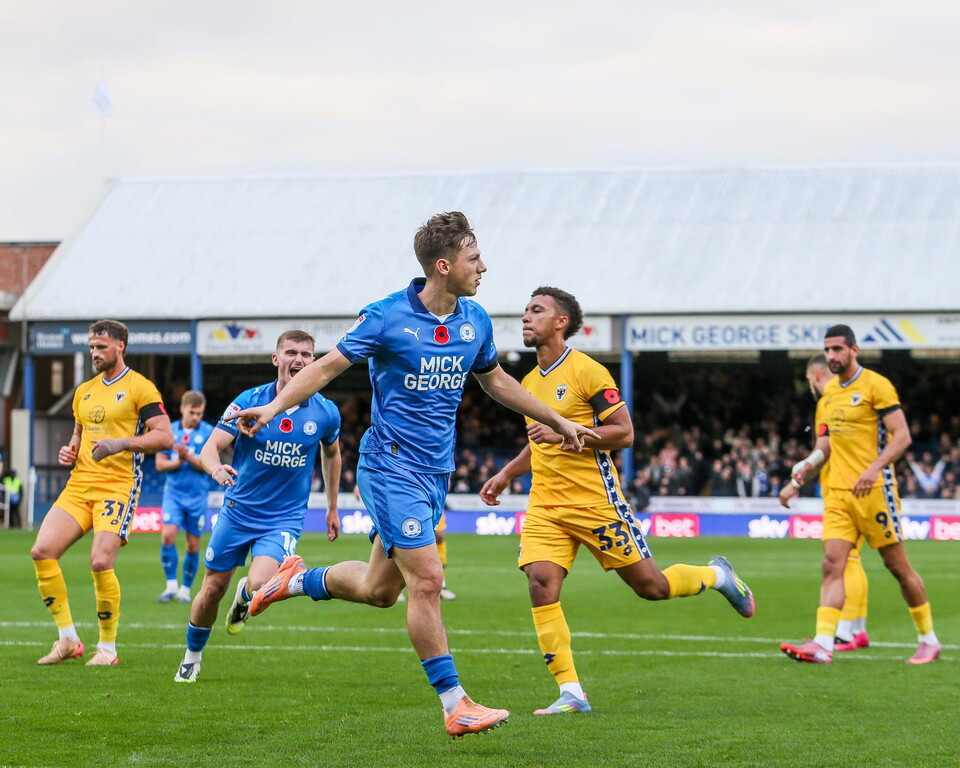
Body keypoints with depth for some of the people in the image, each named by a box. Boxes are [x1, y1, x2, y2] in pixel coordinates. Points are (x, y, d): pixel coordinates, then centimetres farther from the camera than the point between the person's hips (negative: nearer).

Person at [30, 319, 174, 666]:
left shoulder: (139, 388, -3)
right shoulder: (84, 391, 19)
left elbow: (165, 437, -11)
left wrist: (121, 443, -22)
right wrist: (70, 451, 9)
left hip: (118, 485, -7)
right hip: (78, 485, 7)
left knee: (101, 562, -20)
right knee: (42, 551, -10)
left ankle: (107, 647, -2)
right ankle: (68, 639, 1)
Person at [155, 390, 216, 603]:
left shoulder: (208, 432, -1)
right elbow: (160, 464, 5)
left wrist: (188, 457, -20)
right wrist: (178, 462, -13)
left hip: (197, 495, -1)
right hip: (174, 492, 1)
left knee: (193, 544, 2)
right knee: (168, 534, -17)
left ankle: (186, 589, 16)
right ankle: (171, 585, -7)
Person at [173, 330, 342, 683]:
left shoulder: (325, 413, -5)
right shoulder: (249, 401, -10)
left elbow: (331, 453, 16)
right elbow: (210, 447, -13)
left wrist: (333, 507, 21)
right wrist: (216, 468, -37)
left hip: (284, 519, -1)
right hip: (238, 511, 1)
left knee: (258, 585, -23)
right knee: (213, 589, 6)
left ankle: (244, 598, 17)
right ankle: (192, 657, 32)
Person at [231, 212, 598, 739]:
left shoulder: (475, 321, 7)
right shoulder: (388, 316, -12)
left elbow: (495, 381, 23)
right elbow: (329, 365, -5)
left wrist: (557, 422, 27)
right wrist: (276, 405, -19)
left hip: (436, 472, 7)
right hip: (392, 466, -7)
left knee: (379, 588, 11)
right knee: (426, 580, -12)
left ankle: (296, 580, 38)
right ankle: (455, 706, -7)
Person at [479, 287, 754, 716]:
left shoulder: (586, 371, -9)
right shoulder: (530, 382, 14)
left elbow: (624, 433, -12)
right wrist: (506, 474, 20)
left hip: (594, 500, -6)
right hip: (545, 504, 6)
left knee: (650, 586, 1)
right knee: (540, 583, -15)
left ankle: (717, 576, 33)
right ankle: (570, 693, -10)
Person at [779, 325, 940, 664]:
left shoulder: (876, 385, -7)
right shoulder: (828, 393, 15)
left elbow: (902, 436, -13)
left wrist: (874, 468, -25)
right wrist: (797, 479, 13)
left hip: (873, 490, -6)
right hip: (838, 492, 6)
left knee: (898, 566, 2)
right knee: (832, 565, -8)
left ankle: (929, 640, 15)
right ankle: (823, 643, -17)